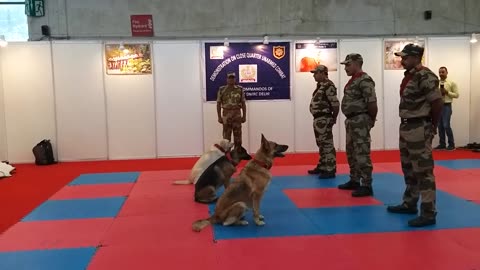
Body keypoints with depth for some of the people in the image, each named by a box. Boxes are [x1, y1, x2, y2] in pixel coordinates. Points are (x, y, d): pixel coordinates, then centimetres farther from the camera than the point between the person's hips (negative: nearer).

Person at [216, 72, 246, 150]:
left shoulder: (240, 89, 5)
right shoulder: (222, 90, 1)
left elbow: (243, 104, 6)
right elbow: (218, 104, 2)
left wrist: (244, 116, 1)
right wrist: (219, 117, -2)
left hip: (237, 115, 1)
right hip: (226, 115, -1)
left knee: (238, 136, 5)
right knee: (226, 137, 3)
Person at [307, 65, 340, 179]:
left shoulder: (328, 86, -16)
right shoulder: (321, 86, 15)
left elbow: (335, 104, -20)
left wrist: (333, 118, -13)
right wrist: (317, 119, 12)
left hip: (324, 119, -10)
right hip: (318, 119, 11)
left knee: (327, 144, -7)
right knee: (321, 144, 18)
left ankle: (330, 170, -3)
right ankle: (322, 167, 28)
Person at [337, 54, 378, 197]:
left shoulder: (364, 80, -15)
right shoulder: (353, 80, 16)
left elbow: (372, 103, -19)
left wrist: (371, 120, -8)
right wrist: (350, 119, 14)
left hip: (360, 121, -10)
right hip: (352, 120, 10)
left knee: (362, 154, -8)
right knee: (351, 152, 16)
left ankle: (366, 186, -2)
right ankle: (354, 181, 27)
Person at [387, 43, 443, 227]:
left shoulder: (425, 76, -17)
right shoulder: (409, 76, 12)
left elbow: (438, 102, -18)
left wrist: (432, 125, -8)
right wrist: (407, 123, 11)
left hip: (419, 129, -10)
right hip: (406, 127, 10)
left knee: (423, 170, -5)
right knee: (409, 168, 19)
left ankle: (428, 213, 2)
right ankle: (409, 204, 33)